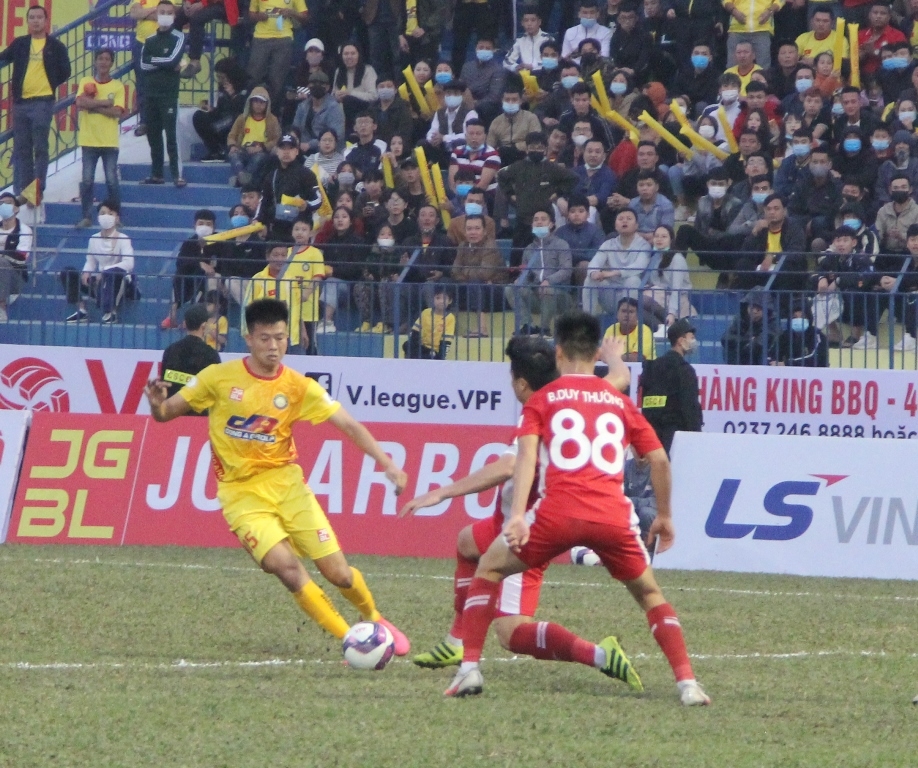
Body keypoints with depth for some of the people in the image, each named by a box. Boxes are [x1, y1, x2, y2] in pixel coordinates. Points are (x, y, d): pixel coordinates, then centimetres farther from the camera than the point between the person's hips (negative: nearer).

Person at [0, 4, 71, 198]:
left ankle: (38, 190, -4)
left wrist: (49, 86, 2)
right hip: (21, 102, 4)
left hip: (42, 102, -4)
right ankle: (20, 191, 10)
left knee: (40, 148, -6)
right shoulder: (19, 44, 12)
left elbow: (64, 73, 7)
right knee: (21, 149, 6)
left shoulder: (56, 46, 4)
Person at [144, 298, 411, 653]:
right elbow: (167, 413, 1)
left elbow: (349, 426, -4)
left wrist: (387, 464, -15)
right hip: (241, 494, -2)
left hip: (285, 482, 2)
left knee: (338, 573, -3)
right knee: (285, 566, -22)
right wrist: (157, 404, -24)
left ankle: (374, 620, 29)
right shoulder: (219, 378, -6)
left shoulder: (299, 387, -3)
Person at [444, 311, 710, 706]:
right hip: (613, 517, 2)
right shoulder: (619, 401, 18)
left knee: (489, 568, 20)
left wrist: (517, 515, -15)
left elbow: (527, 453, -5)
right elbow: (659, 458, 15)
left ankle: (469, 669, 7)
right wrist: (664, 516, 26)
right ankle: (687, 683, 5)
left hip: (559, 514, -2)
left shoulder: (542, 399, 11)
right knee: (649, 594, 22)